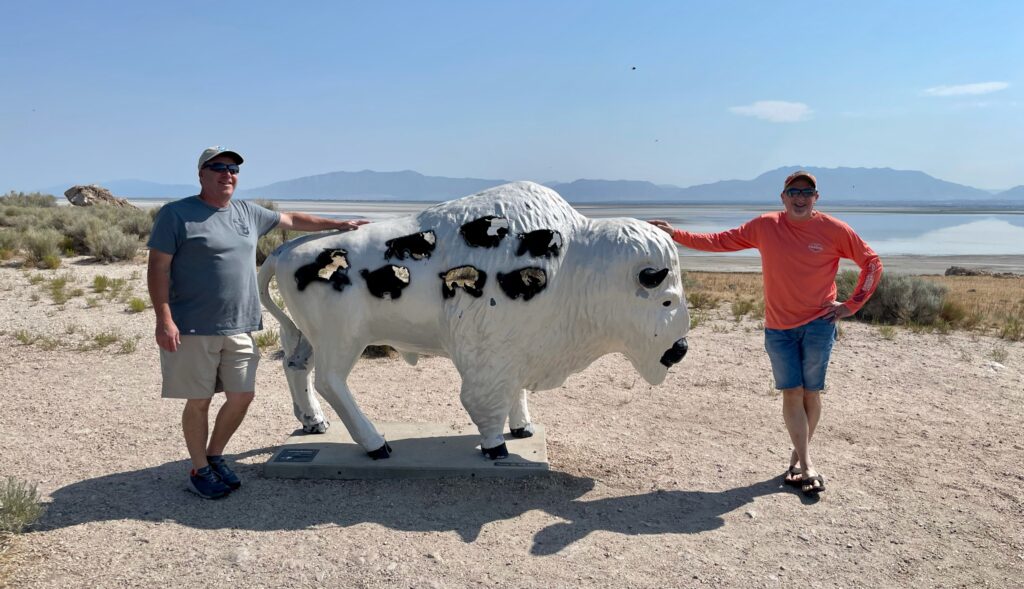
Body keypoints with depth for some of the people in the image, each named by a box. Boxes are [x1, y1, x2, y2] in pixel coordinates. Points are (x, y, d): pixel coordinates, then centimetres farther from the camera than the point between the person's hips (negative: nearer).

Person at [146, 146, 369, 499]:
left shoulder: (247, 213, 13)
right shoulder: (176, 214, -4)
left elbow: (292, 220, 25)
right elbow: (158, 269, -7)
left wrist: (338, 225, 27)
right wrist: (164, 320, -15)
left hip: (239, 329, 6)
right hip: (193, 330, -5)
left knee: (242, 396, 8)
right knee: (198, 401, 5)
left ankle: (214, 456, 31)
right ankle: (199, 470, 24)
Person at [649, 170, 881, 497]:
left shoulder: (834, 230, -5)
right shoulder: (764, 226, -1)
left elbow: (871, 262, 5)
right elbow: (720, 241, 2)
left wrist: (851, 305, 0)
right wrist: (676, 234, -4)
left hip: (818, 325, -1)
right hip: (779, 327, 1)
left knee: (810, 393, 4)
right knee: (792, 393, -1)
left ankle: (798, 456, 22)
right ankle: (807, 467, 3)